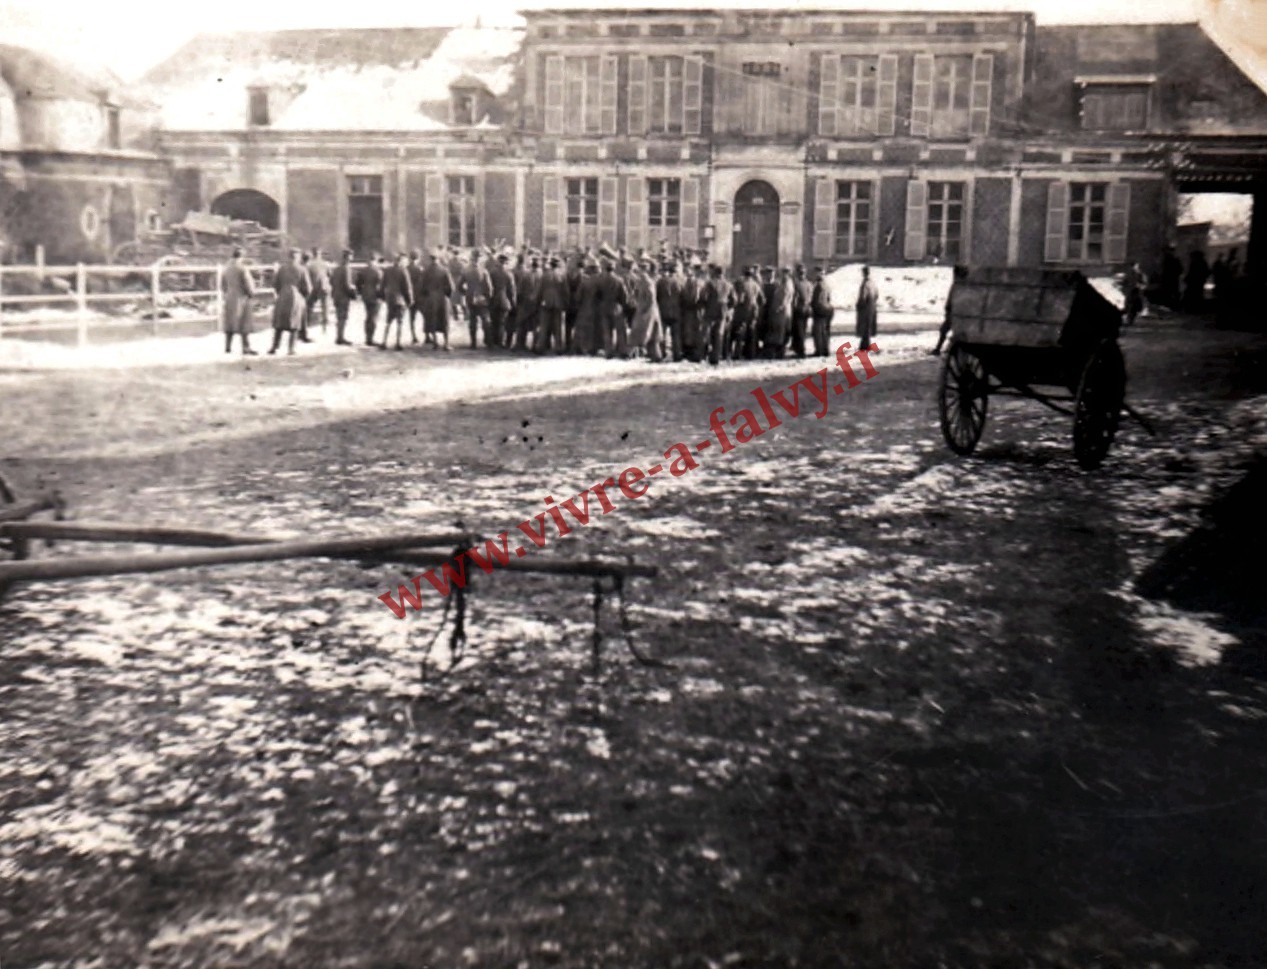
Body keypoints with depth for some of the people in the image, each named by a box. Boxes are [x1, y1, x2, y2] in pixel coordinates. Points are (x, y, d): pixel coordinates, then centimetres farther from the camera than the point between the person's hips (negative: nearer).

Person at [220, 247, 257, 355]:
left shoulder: (226, 268, 5)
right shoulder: (242, 268, -14)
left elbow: (222, 285, 11)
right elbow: (248, 284, -14)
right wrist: (251, 293, 4)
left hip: (229, 299, 6)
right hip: (241, 299, -6)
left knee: (229, 323, 13)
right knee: (243, 324, -2)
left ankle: (228, 347, 14)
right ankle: (246, 348, -3)